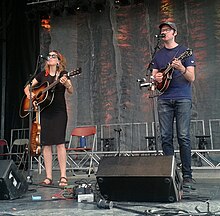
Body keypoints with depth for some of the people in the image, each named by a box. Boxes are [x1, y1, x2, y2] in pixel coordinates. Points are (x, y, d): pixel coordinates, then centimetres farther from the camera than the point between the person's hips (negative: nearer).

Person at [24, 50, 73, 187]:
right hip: (45, 112, 4)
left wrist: (66, 84, -33)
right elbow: (27, 87, 20)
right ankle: (48, 177, 8)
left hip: (59, 113, -4)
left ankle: (63, 177, -6)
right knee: (46, 144, 2)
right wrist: (29, 94, -2)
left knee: (59, 143, -10)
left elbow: (71, 91, -12)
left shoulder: (63, 74, 2)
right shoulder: (43, 74, 14)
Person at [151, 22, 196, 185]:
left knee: (183, 137, -8)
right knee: (166, 137, 0)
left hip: (182, 98, -4)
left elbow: (192, 78, -1)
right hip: (164, 99, 4)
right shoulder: (158, 54, 18)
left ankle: (187, 175, -3)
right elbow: (154, 76, 20)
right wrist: (156, 78, -4)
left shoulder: (184, 51, 6)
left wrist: (182, 69, -21)